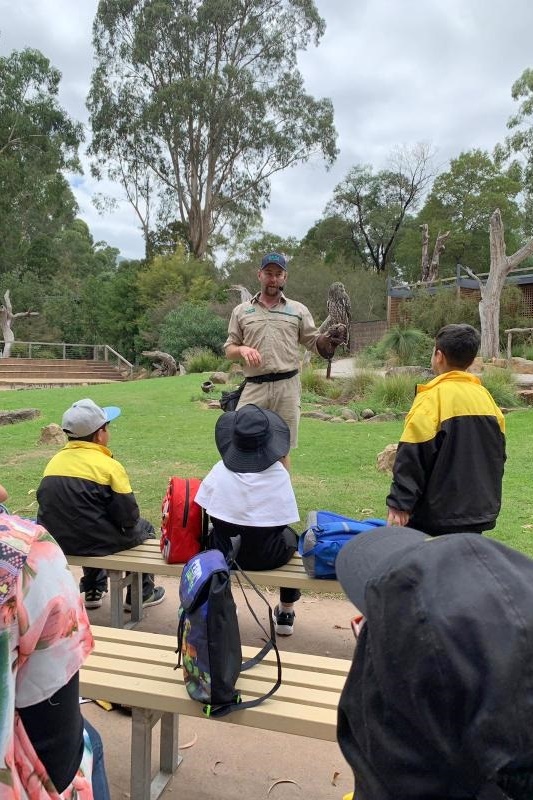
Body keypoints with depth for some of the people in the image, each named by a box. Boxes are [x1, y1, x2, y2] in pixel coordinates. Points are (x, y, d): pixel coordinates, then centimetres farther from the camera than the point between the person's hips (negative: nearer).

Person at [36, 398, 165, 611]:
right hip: (95, 542, -6)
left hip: (55, 542, 6)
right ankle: (141, 594, 31)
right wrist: (131, 523, 7)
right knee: (144, 529, 21)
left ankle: (93, 591, 43)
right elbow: (129, 517, -15)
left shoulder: (54, 461, 0)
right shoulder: (108, 465, -16)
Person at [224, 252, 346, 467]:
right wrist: (242, 349, -10)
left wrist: (330, 338, -11)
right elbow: (229, 350, 12)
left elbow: (315, 342, 11)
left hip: (287, 387, 0)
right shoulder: (241, 310, 12)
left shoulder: (298, 310, 12)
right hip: (254, 387, 0)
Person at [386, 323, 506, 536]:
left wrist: (400, 504, -14)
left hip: (437, 518, -7)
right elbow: (498, 455, 16)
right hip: (481, 513, 7)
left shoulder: (432, 398, -14)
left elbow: (413, 458, -18)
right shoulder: (485, 397, 8)